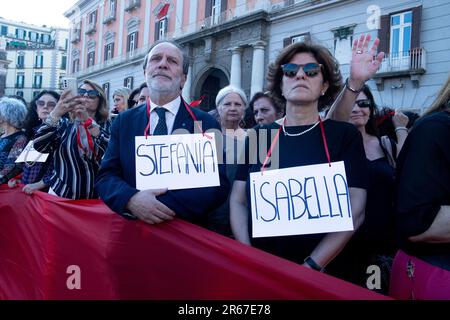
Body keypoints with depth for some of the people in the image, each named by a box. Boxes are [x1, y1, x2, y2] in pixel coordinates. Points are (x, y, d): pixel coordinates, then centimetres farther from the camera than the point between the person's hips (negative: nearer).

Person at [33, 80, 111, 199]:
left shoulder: (106, 127, 0)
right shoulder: (63, 124, 4)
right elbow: (39, 146, -11)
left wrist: (88, 121, -27)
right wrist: (56, 114, -22)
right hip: (61, 194, 1)